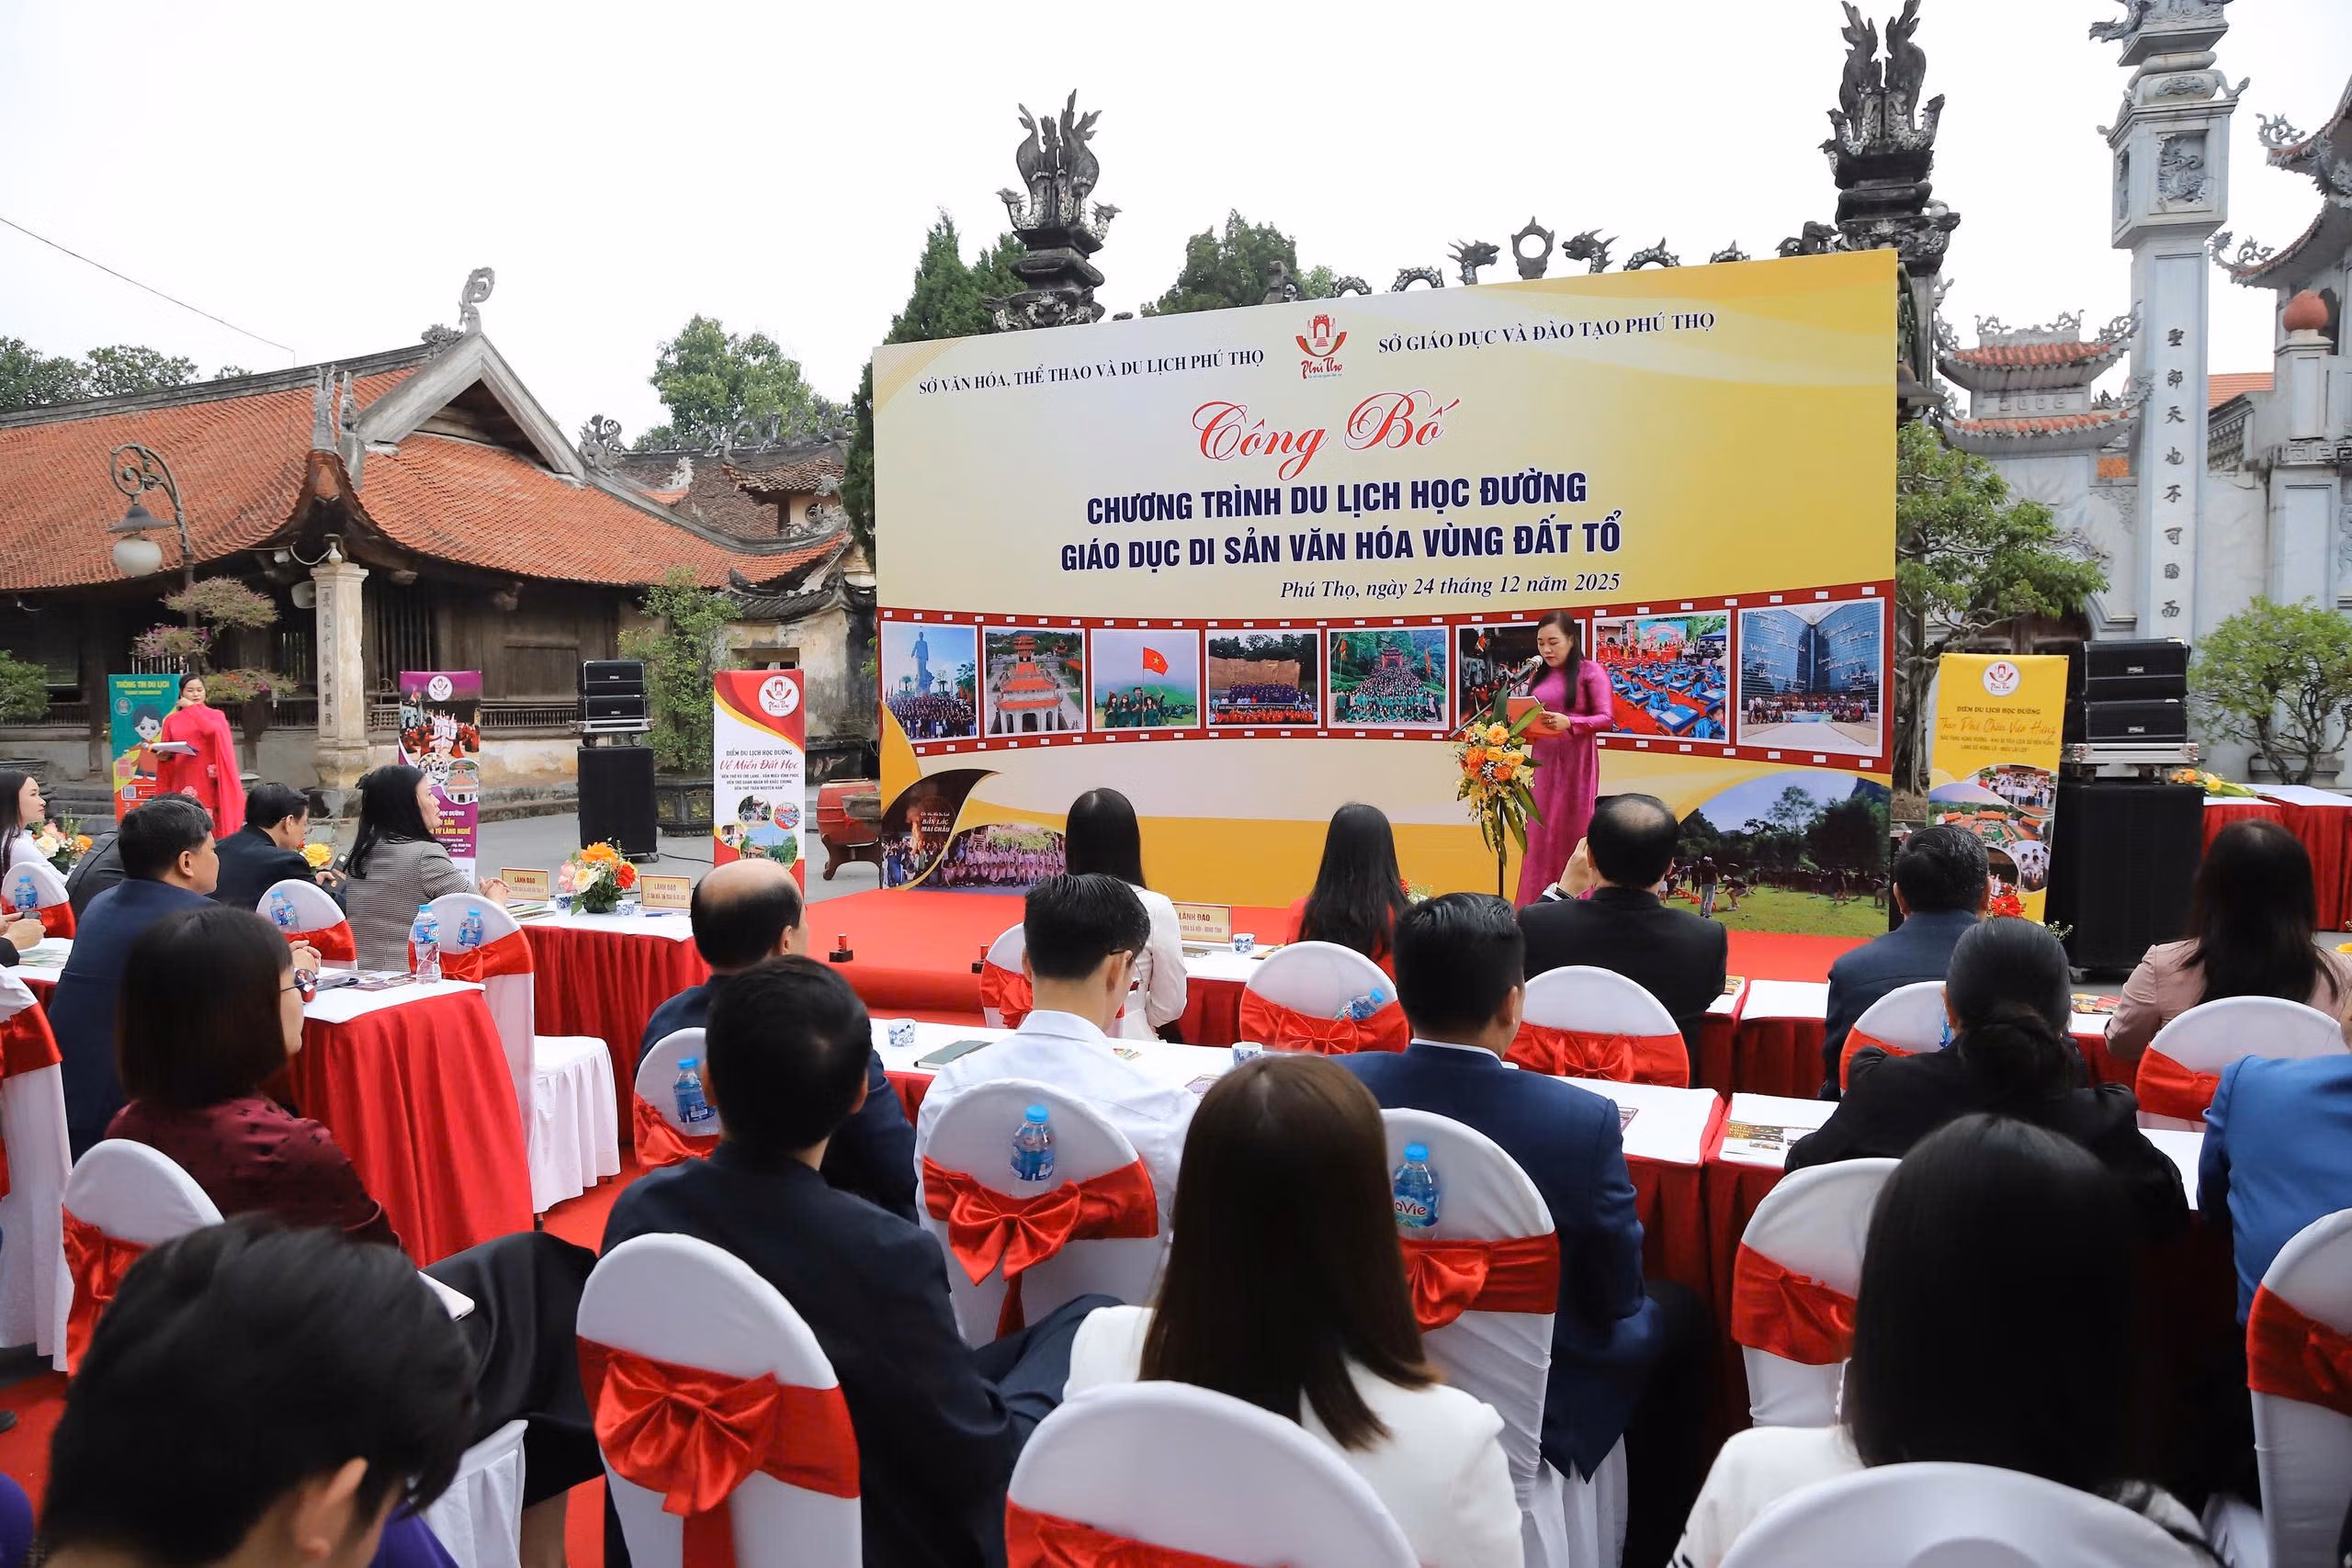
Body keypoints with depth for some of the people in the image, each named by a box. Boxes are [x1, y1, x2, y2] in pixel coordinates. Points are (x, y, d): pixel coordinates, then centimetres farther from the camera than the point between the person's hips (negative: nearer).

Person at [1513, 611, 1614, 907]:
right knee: (1540, 834, 4)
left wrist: (1569, 722, -25)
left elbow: (1607, 719, -11)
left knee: (1572, 832, -1)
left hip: (1575, 763, -5)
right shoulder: (1540, 675, 13)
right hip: (1543, 761, 5)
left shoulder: (1590, 671, -4)